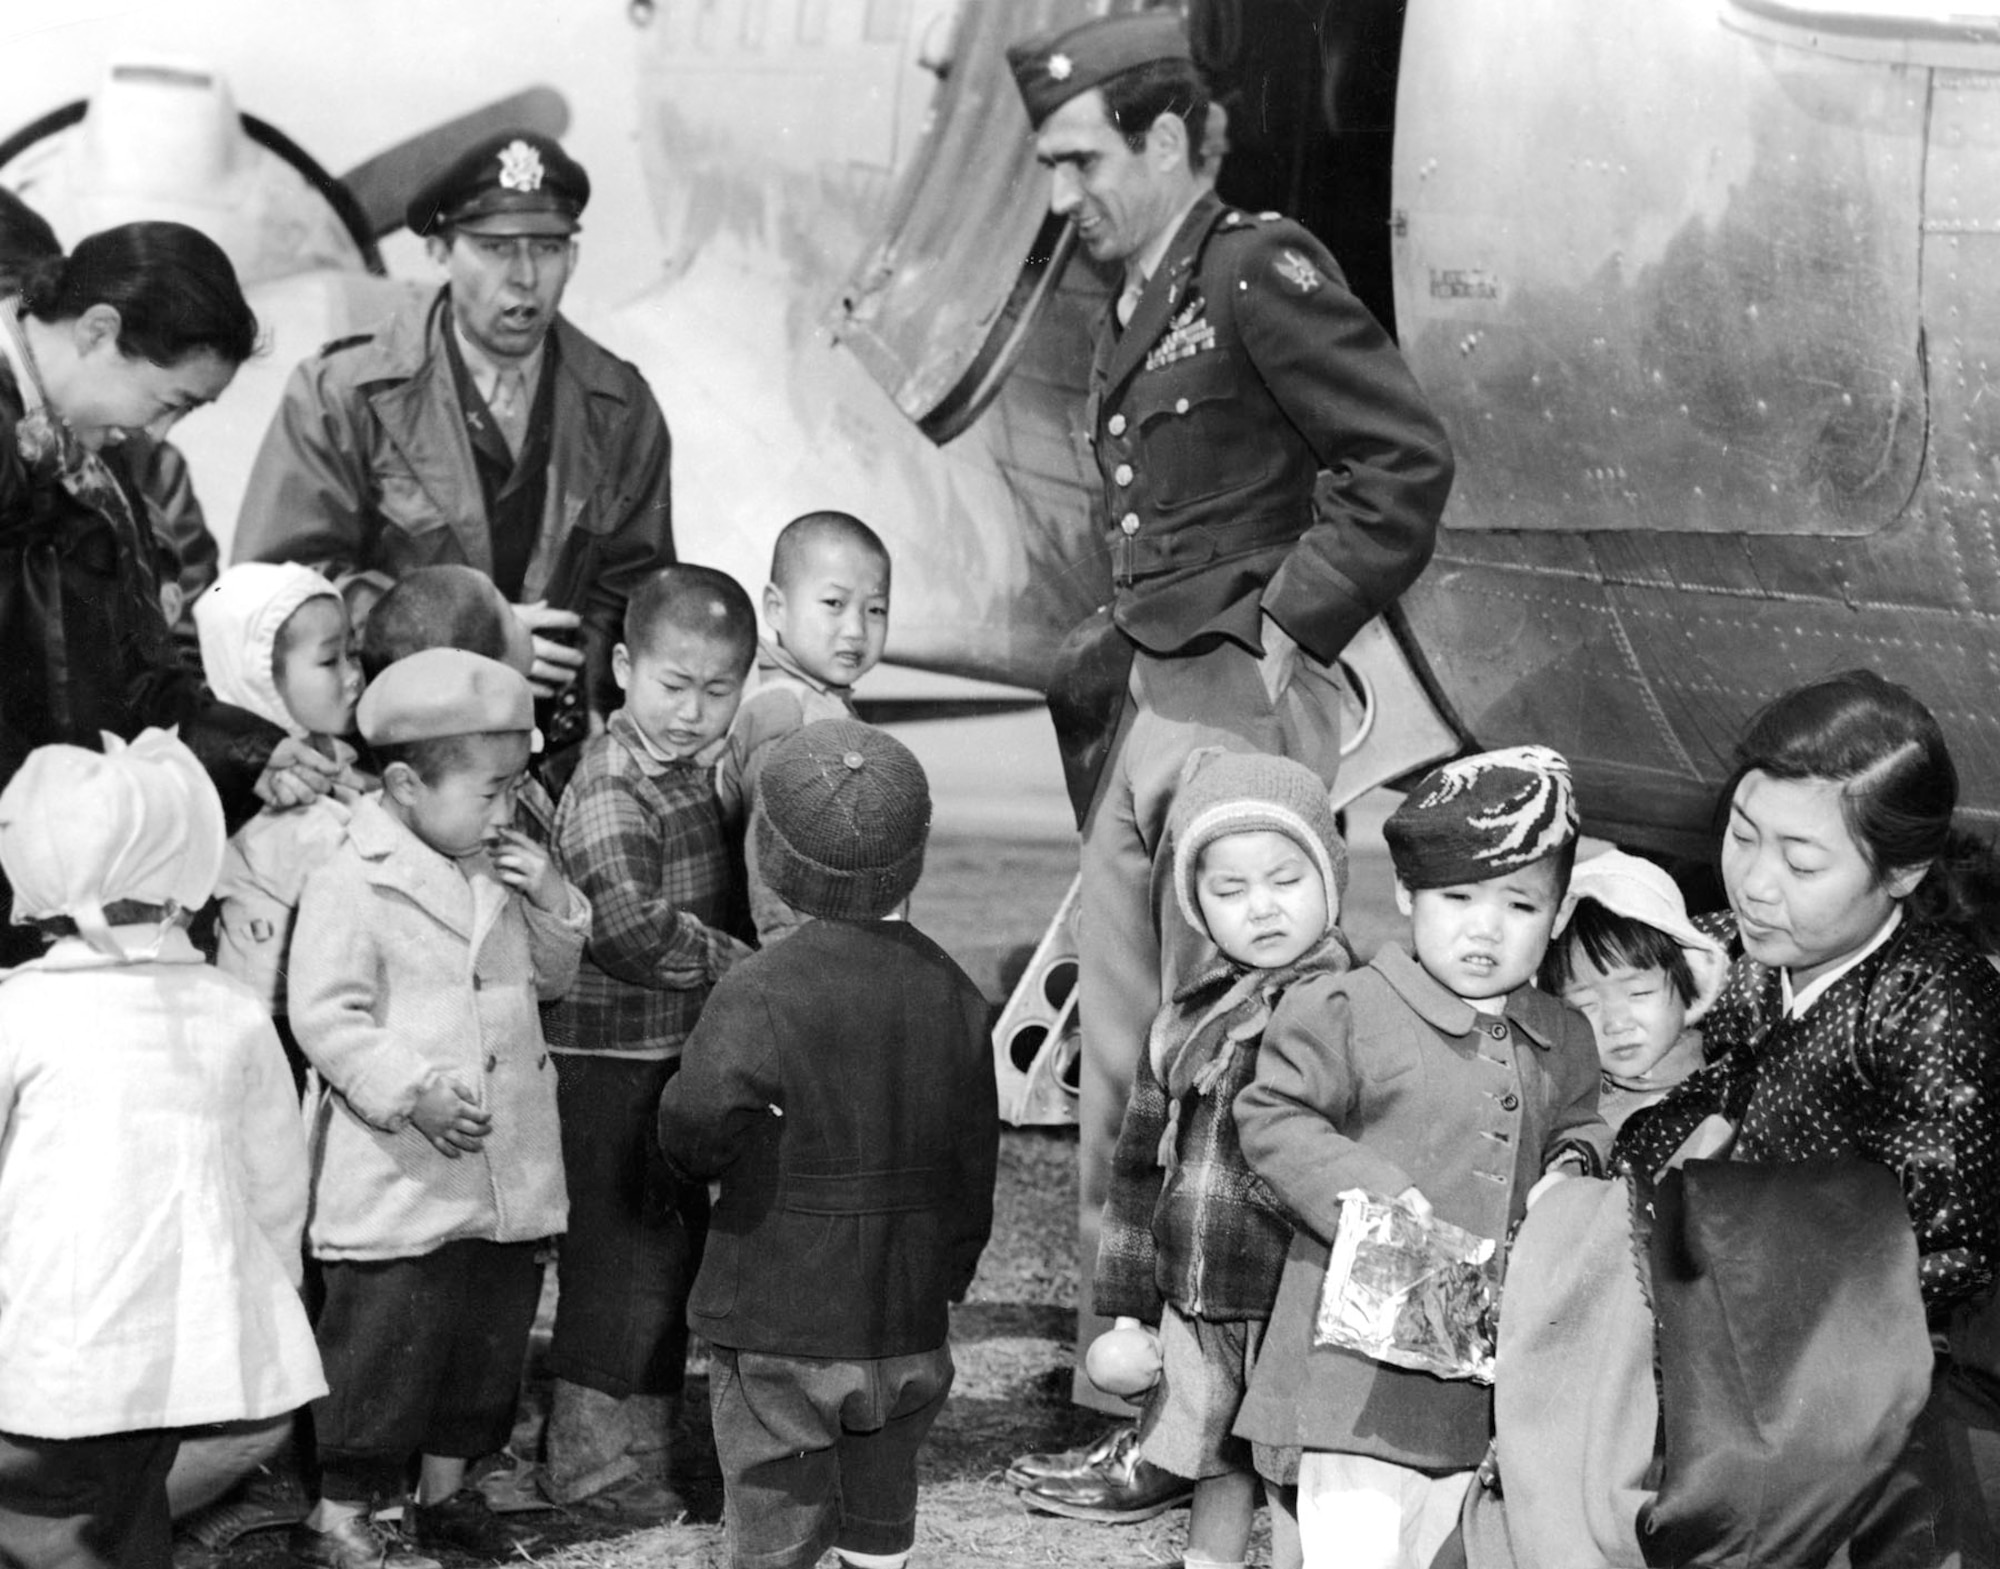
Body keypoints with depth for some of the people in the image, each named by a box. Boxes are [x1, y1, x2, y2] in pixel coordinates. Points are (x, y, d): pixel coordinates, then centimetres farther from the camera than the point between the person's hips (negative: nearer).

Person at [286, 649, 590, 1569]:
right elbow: (326, 1016, -16)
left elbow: (552, 977, 19)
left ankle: (446, 1493, 30)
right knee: (384, 1345, -3)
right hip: (399, 1184, -7)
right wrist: (415, 1090, -25)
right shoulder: (350, 888, -13)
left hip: (508, 1175, 7)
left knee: (491, 1338, 15)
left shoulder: (501, 878, 10)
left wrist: (551, 904, 0)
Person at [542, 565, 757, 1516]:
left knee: (674, 1251, 17)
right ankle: (592, 1461, 9)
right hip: (612, 1065, -9)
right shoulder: (611, 787, -19)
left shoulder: (697, 772, 11)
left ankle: (643, 1440, 30)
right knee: (624, 1258, -2)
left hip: (681, 1059, 9)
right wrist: (744, 967, -24)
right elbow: (635, 928, -31)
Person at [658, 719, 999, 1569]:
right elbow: (974, 1158, 8)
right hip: (907, 1328, 5)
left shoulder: (761, 991, -16)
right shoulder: (950, 993, 0)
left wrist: (707, 1160, -1)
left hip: (778, 1323, -4)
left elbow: (697, 1122, -26)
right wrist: (948, 1275, 21)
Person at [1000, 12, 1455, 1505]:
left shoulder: (1262, 275, -12)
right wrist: (1113, 652, 10)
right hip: (1148, 705, 9)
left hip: (1240, 707, -9)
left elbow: (1408, 462, -17)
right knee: (1121, 1057, 12)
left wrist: (1287, 626, -15)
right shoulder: (1138, 303, 15)